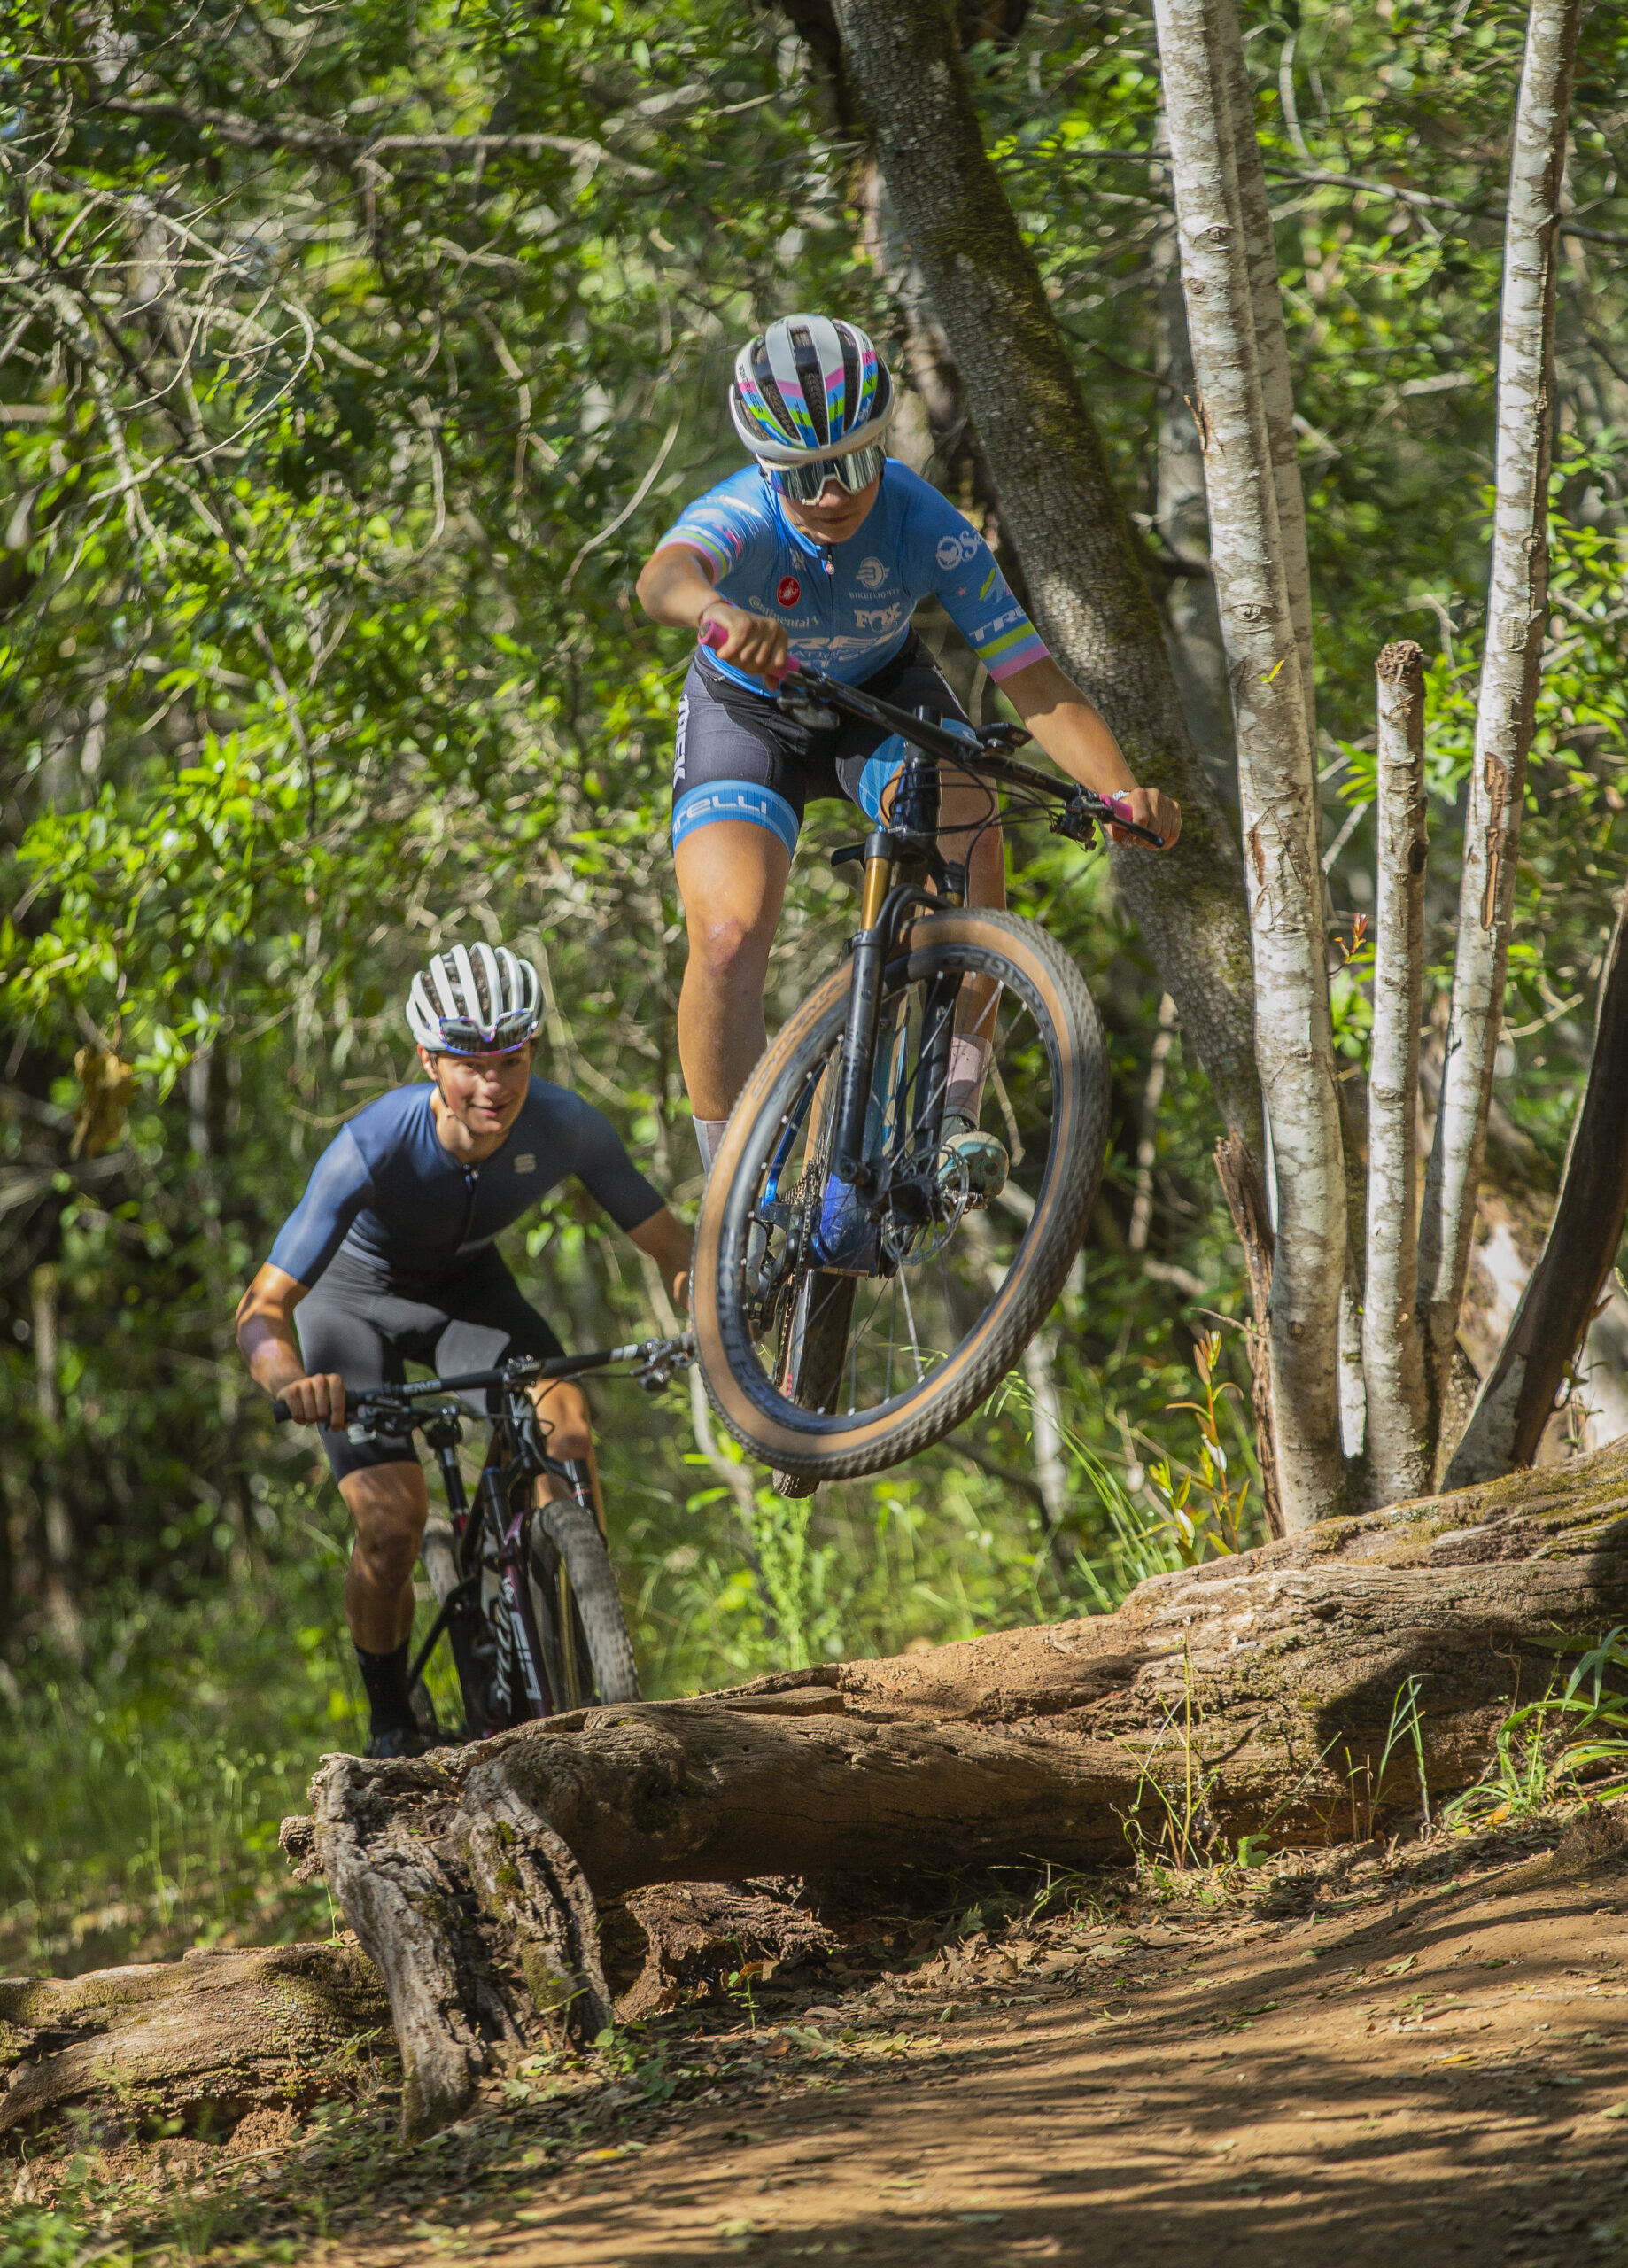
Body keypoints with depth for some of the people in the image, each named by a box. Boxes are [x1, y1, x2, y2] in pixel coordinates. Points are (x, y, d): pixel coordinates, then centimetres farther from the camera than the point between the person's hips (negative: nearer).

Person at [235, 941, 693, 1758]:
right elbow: (261, 1310, -39)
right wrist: (292, 1380, -62)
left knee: (565, 1430, -25)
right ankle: (390, 1724, 6)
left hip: (465, 1287, 3)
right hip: (353, 1297, -3)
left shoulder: (566, 1126, -29)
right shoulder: (374, 1146, -38)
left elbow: (669, 1247, -17)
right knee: (393, 1522, -19)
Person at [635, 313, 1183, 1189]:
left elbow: (1036, 684, -31)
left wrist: (1123, 790, -48)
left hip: (882, 696, 1)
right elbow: (665, 576, -60)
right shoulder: (740, 520, -35)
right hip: (748, 715, -1)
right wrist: (716, 611, -85)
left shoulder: (925, 526, -30)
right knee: (729, 937, -20)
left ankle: (949, 1114, -24)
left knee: (969, 832, -29)